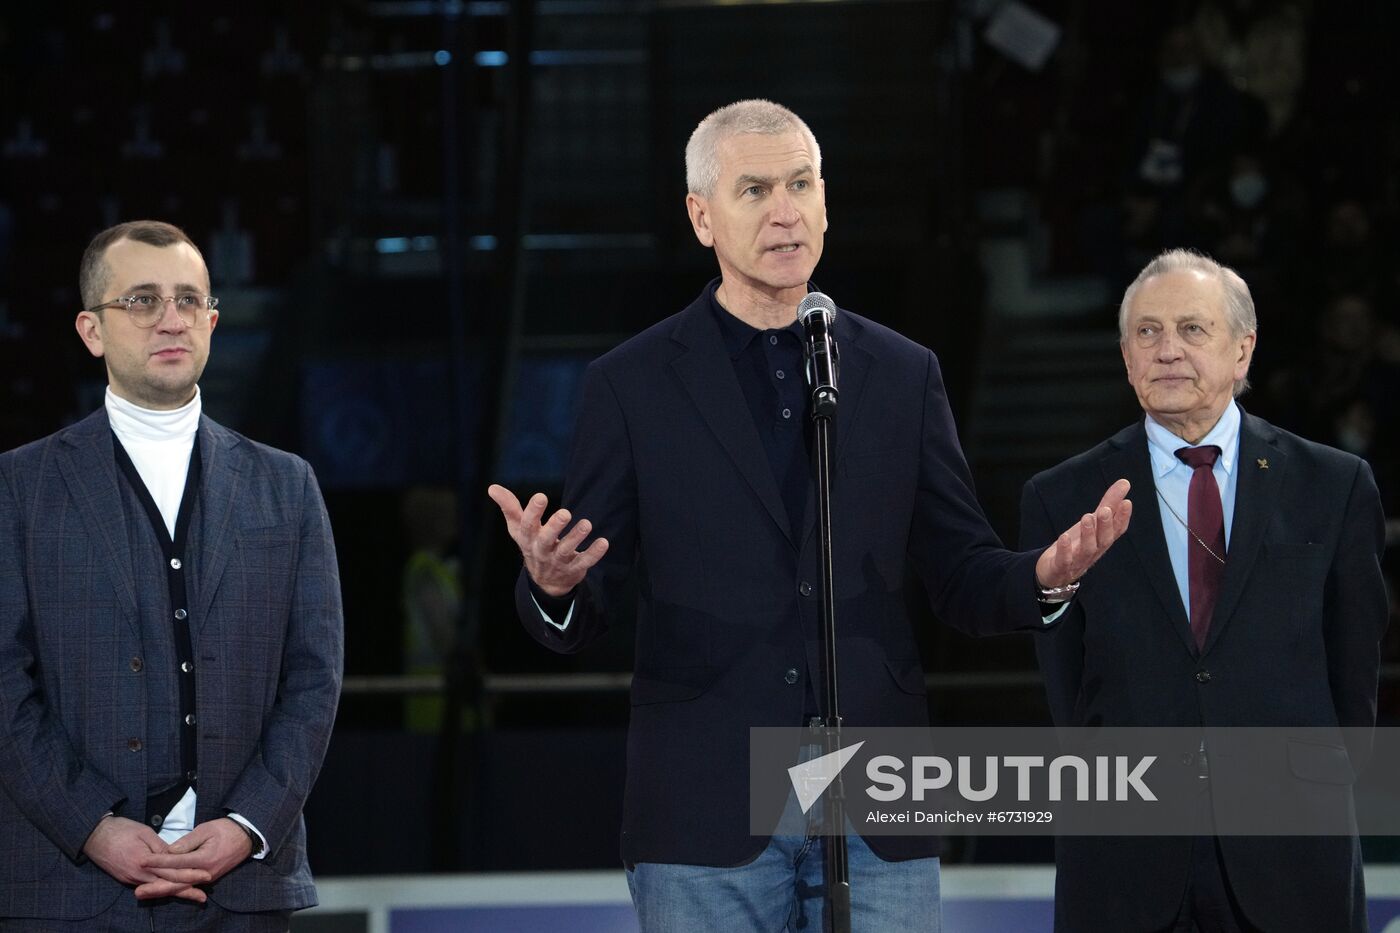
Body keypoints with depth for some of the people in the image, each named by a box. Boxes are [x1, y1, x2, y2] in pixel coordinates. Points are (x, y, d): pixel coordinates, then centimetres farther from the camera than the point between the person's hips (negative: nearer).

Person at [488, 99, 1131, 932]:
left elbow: (961, 580, 12)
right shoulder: (631, 385, 5)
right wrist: (552, 584, -21)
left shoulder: (903, 375, 11)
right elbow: (579, 620, 3)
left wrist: (1043, 575, -9)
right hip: (707, 822, -1)